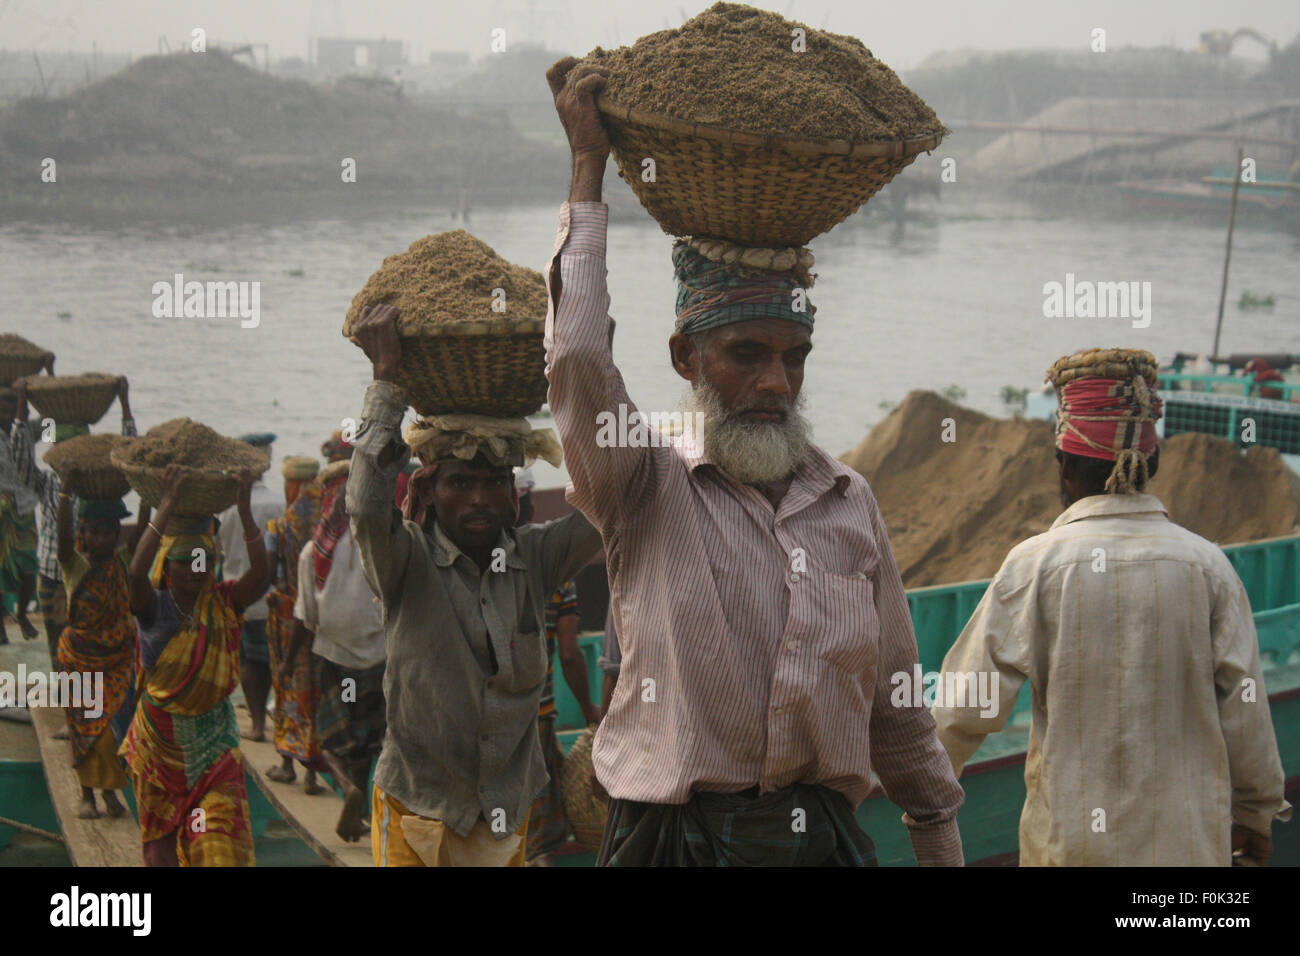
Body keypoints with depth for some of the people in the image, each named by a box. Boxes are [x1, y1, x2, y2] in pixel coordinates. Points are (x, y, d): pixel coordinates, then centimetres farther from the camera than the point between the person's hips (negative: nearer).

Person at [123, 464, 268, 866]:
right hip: (159, 739, 0)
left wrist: (245, 509, -34)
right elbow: (137, 572, -33)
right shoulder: (154, 607, -11)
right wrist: (166, 508, -40)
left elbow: (259, 573, -23)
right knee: (160, 836, 13)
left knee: (220, 841, -11)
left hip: (213, 739, 0)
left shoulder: (223, 603, -5)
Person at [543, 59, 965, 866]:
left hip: (825, 833, 4)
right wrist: (589, 168, -12)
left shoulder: (850, 502, 11)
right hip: (675, 833, -4)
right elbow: (578, 355, -20)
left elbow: (895, 698, 17)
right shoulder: (649, 488, -1)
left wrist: (939, 832, 19)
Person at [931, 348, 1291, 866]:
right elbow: (1243, 707, 0)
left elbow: (971, 706, -8)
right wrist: (1255, 813, 15)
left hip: (1071, 838, -2)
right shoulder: (1206, 564, -4)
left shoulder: (1037, 564, -10)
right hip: (1189, 835, 2)